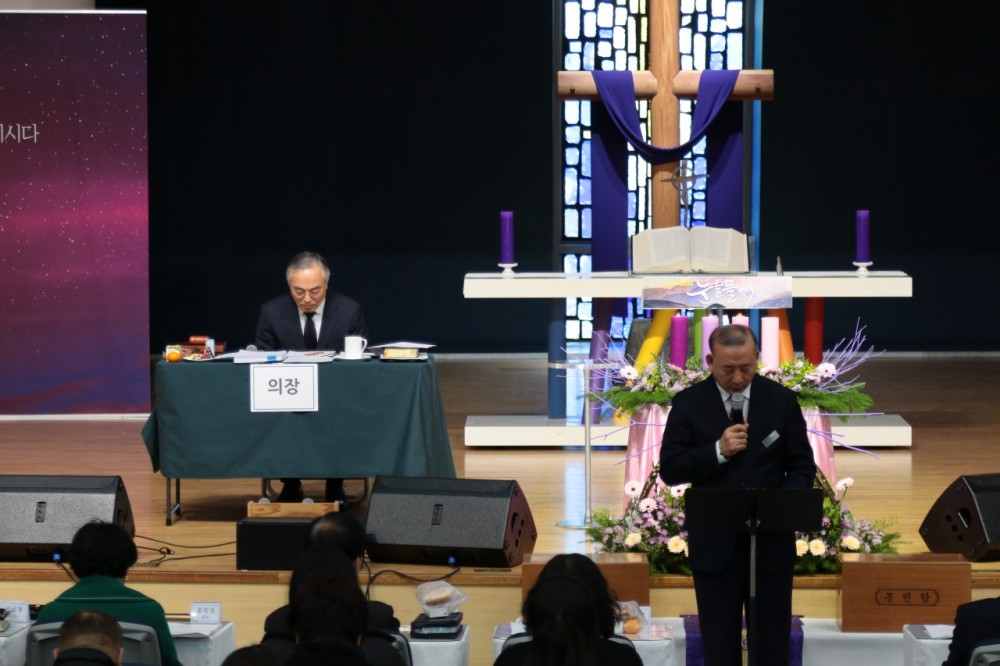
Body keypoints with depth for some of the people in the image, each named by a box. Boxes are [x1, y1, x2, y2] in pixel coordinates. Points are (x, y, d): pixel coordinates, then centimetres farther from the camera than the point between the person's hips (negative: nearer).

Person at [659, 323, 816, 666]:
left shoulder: (781, 399, 0)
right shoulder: (688, 403, -2)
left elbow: (802, 465, 2)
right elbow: (670, 470, -6)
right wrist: (718, 451, -20)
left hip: (771, 542, 1)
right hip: (714, 545, 0)